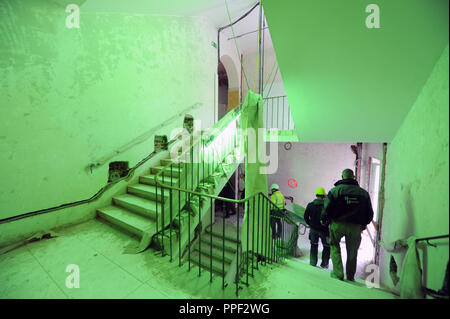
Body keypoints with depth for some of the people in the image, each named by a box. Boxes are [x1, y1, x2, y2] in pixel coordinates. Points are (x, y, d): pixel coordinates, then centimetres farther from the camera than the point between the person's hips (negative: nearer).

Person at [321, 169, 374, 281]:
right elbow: (370, 213, 11)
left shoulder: (335, 190, -6)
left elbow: (327, 207, -9)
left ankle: (338, 273, 13)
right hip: (355, 227, 3)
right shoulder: (364, 193, 6)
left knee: (335, 246, 17)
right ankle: (350, 277, 28)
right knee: (352, 252, 17)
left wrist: (324, 220, 6)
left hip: (338, 225, -3)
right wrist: (363, 224, 25)